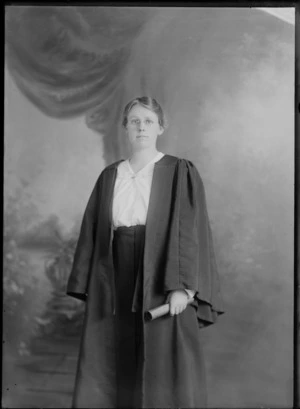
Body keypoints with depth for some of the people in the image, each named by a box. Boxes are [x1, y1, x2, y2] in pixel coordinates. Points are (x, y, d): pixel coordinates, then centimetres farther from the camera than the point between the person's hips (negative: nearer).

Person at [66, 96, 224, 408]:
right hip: (117, 283, 4)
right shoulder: (109, 176, 11)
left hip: (161, 283, -4)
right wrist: (88, 286, 4)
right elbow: (93, 230, 10)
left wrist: (183, 286, -18)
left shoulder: (181, 173, -1)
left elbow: (191, 230, -8)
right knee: (112, 373, 5)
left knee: (164, 371, -1)